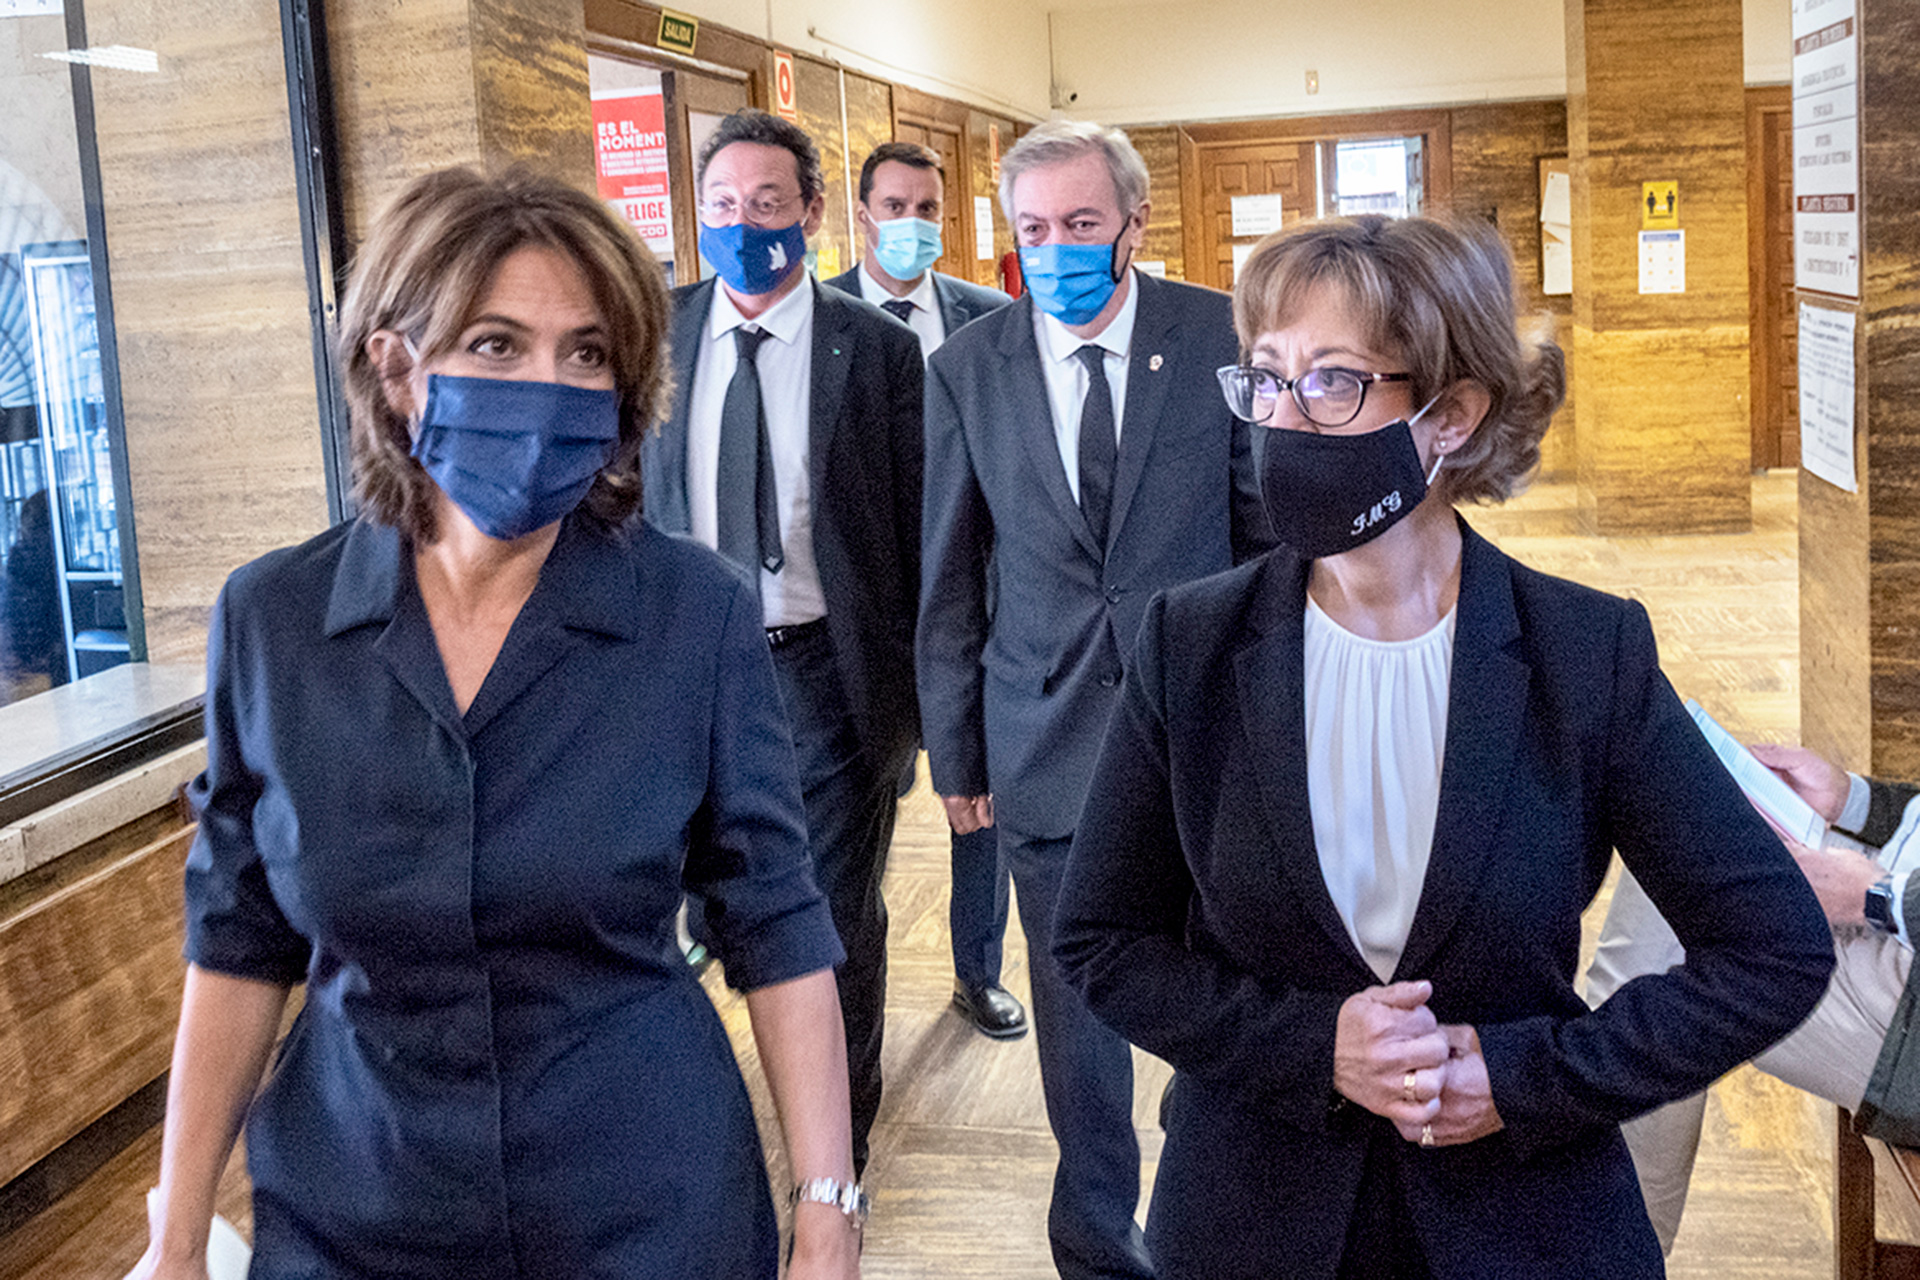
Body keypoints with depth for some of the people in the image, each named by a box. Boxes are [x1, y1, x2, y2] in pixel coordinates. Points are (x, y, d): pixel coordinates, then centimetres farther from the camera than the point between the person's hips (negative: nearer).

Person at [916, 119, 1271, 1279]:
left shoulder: (1219, 335, -4)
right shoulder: (968, 367, 0)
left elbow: (1273, 522, 4)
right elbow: (949, 578, 4)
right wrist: (955, 749, 5)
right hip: (1048, 739, 1)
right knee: (1077, 1011, 13)